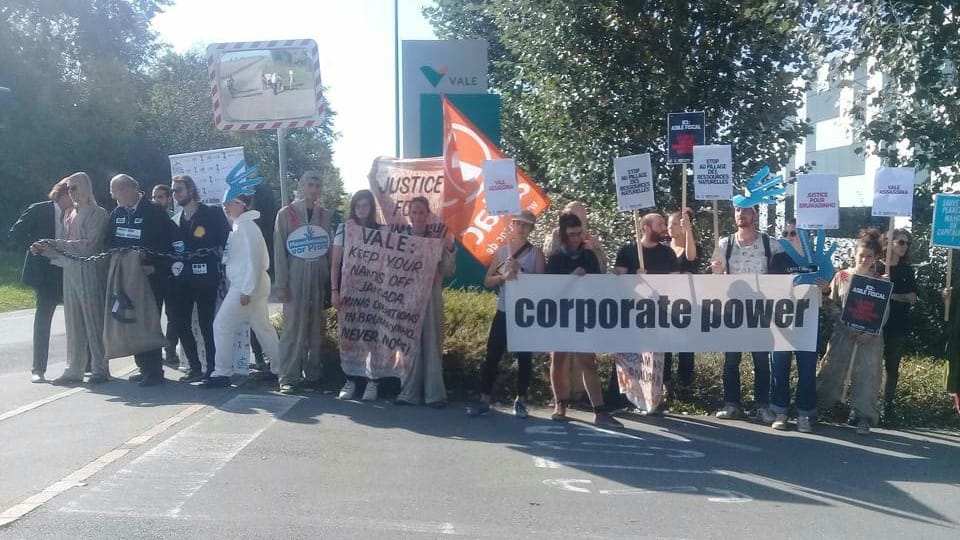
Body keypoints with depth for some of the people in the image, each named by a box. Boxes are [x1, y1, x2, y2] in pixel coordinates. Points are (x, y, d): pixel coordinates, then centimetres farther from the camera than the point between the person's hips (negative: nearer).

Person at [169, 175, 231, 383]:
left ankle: (212, 368, 5)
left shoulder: (212, 214, -1)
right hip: (181, 280, 6)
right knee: (182, 325, 5)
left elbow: (226, 241, -5)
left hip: (205, 279, -6)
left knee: (207, 325, -3)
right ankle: (195, 367, 15)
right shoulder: (175, 221, 17)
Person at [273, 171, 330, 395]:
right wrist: (281, 284, -8)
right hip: (295, 277, -3)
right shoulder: (286, 214, 1)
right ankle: (288, 378, 0)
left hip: (319, 277, 3)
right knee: (294, 327, -5)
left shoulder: (325, 215, 10)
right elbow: (279, 251, -2)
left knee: (316, 328, 4)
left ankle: (313, 374, 13)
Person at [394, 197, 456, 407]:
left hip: (431, 297, 0)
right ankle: (409, 391, 13)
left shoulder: (437, 238, 2)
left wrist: (450, 248, -13)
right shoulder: (400, 235, 2)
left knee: (432, 343, 3)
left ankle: (434, 392, 8)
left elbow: (448, 271, 0)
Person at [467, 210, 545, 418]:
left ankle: (521, 401, 16)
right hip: (504, 311, 2)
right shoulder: (501, 251, 6)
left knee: (524, 357, 4)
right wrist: (503, 276, -14)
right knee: (492, 355, 1)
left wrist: (519, 272, -17)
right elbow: (487, 281, 4)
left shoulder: (536, 253, 0)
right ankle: (484, 400, 8)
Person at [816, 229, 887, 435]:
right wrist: (847, 325, -9)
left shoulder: (881, 282, 3)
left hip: (870, 338, 0)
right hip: (843, 333, 1)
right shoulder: (841, 277, 4)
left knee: (866, 377, -1)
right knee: (832, 372, 2)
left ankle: (864, 418, 7)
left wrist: (871, 332, -14)